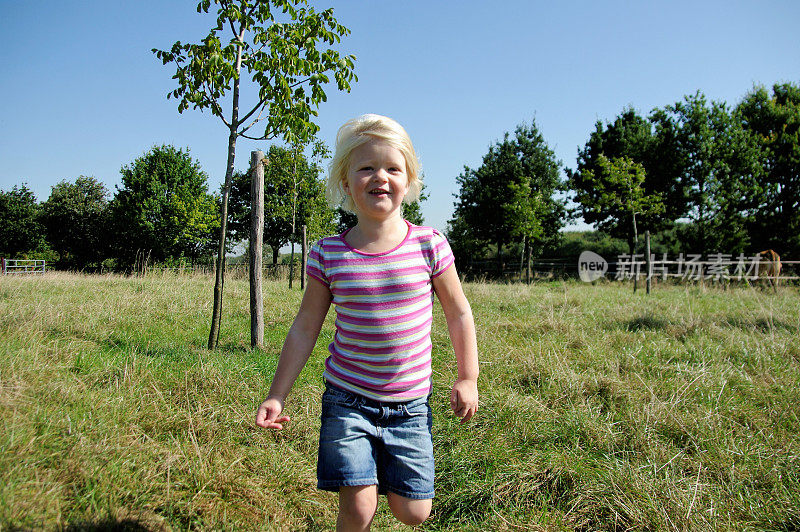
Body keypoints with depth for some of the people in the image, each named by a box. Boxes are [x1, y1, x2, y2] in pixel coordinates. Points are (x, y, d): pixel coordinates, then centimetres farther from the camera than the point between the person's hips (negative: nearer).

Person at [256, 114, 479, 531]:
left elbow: (458, 313, 3)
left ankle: (384, 471, 40)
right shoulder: (329, 255, -8)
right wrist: (277, 395, 1)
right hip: (347, 399, 0)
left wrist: (467, 378, 5)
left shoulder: (429, 245, -9)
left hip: (410, 403, 1)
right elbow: (305, 328, 0)